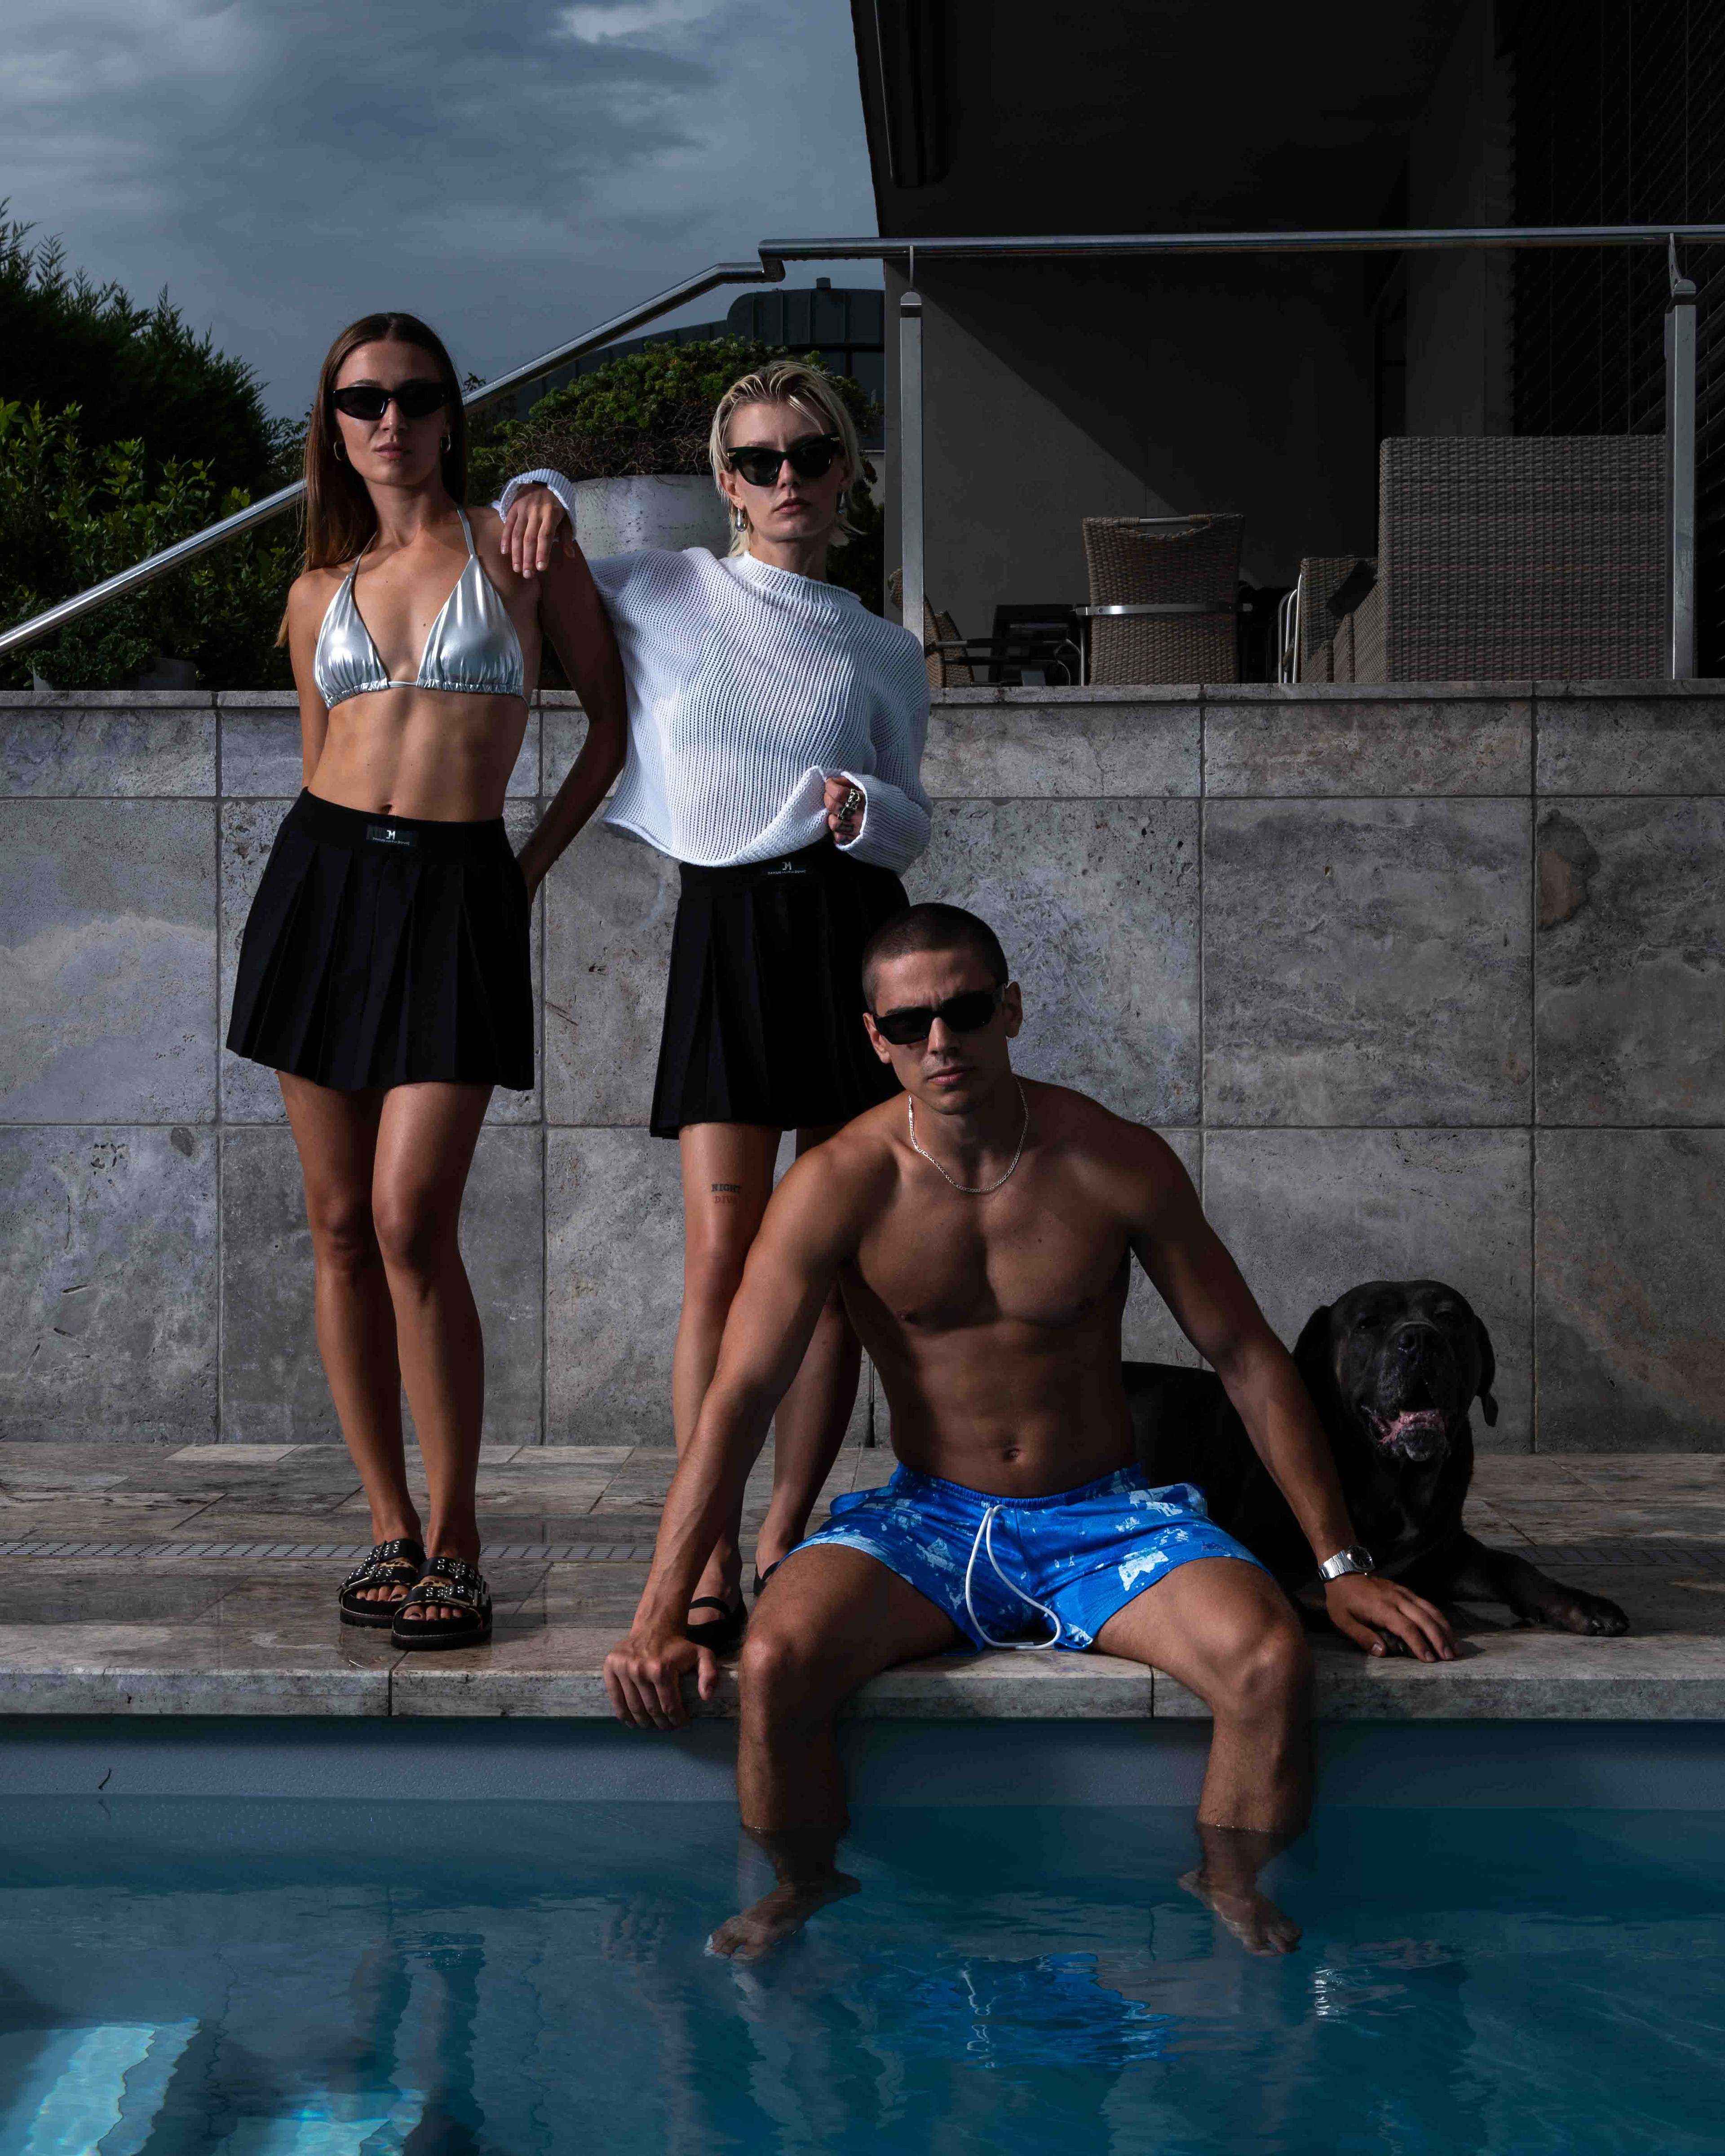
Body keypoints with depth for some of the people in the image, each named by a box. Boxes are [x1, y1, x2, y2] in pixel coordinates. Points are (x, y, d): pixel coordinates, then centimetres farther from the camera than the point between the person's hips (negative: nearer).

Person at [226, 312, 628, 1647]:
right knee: (339, 1223, 2)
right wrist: (332, 866, 12)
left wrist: (535, 866, 5)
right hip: (323, 876, 4)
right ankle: (391, 1527, 12)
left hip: (457, 890, -4)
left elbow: (615, 720, 9)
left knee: (411, 1223, -13)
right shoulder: (320, 593, 14)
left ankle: (455, 1545, -3)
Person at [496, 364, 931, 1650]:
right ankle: (709, 1565, -7)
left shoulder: (885, 653, 15)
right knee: (723, 1252, -10)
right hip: (727, 929, -2)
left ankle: (786, 1541, 9)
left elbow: (914, 827, 17)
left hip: (854, 930, 2)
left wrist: (867, 811, -5)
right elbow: (528, 578, 25)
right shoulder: (662, 592, 12)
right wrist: (544, 495, 5)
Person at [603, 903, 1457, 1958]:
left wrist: (1343, 1565, 0)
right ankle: (804, 1891, -1)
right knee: (776, 1661, -29)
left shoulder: (1118, 1163, -7)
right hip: (927, 1518, 0)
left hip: (1107, 1518, 0)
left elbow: (1250, 1358, 1)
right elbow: (740, 1396, -11)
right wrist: (660, 1615, -19)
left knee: (1269, 1658, -29)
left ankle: (1232, 1892, -2)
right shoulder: (842, 1186, -9)